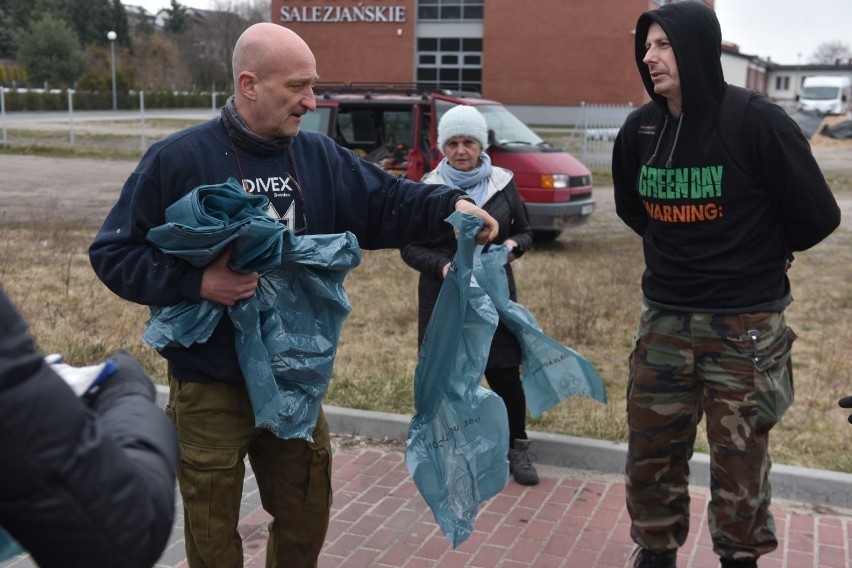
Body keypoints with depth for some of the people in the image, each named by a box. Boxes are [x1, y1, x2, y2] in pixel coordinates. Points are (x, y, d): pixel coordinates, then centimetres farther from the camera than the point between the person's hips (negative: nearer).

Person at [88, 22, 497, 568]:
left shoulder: (319, 156, 2)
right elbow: (113, 253, -10)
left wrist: (451, 205, -18)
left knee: (306, 519, 20)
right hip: (211, 386, -4)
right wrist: (196, 282, -24)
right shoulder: (178, 159, -13)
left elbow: (387, 203, 1)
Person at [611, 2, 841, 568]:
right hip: (664, 319, 4)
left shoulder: (758, 122, -16)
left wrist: (759, 254, 6)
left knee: (739, 460, 9)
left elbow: (817, 215, -8)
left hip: (745, 324, -4)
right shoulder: (639, 130, -1)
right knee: (651, 453, 11)